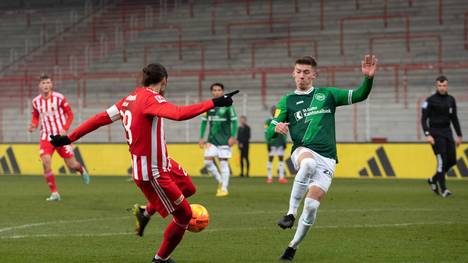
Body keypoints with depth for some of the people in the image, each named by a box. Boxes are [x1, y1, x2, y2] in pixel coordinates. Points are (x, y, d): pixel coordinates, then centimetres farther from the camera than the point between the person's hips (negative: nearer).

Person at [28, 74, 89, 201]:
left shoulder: (59, 98, -9)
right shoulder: (36, 101, 1)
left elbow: (70, 114, -2)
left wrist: (65, 129, -16)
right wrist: (33, 125, -7)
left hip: (60, 135, -2)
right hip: (46, 136, 2)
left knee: (71, 165, 2)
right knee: (46, 163, -19)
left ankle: (82, 170, 42)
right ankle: (54, 193, -9)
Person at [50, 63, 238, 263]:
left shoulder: (130, 98, 6)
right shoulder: (151, 98, -20)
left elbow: (100, 118, 8)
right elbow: (179, 114, -37)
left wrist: (69, 138, 14)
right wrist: (214, 103, -36)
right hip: (151, 173, -9)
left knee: (188, 188, 23)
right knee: (184, 215, 2)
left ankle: (145, 212, 30)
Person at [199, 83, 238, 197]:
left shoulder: (227, 105, -5)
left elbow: (234, 121, -4)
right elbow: (204, 122, 13)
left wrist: (233, 137, -13)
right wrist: (201, 138, 9)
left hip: (224, 139, -4)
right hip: (212, 138, 4)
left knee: (223, 162, -5)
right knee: (208, 160, -7)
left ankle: (224, 188, 3)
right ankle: (220, 181, 12)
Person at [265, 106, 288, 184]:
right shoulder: (268, 121, 0)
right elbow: (267, 133, -3)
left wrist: (284, 142, 8)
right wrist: (268, 143, -10)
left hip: (280, 143, 3)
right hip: (272, 143, -3)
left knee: (281, 159, 1)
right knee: (270, 159, 1)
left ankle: (281, 177, 2)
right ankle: (269, 177, 5)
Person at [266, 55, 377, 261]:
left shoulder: (326, 95, 14)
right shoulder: (287, 102, 13)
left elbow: (359, 95, 8)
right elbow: (269, 133, 8)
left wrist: (368, 78, -11)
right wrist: (276, 128, -17)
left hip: (327, 159, 1)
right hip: (303, 151, -1)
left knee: (312, 205, -12)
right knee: (308, 163, -40)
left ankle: (293, 247, 8)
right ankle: (290, 214, -33)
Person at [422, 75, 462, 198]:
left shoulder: (451, 100, 10)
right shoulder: (430, 100, -6)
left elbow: (454, 118, 17)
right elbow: (423, 119, -8)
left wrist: (459, 135, 13)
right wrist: (427, 135, -19)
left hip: (447, 132, 6)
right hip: (435, 133, -6)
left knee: (452, 160, 1)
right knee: (442, 160, -14)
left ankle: (433, 180, 22)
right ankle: (443, 188, -7)